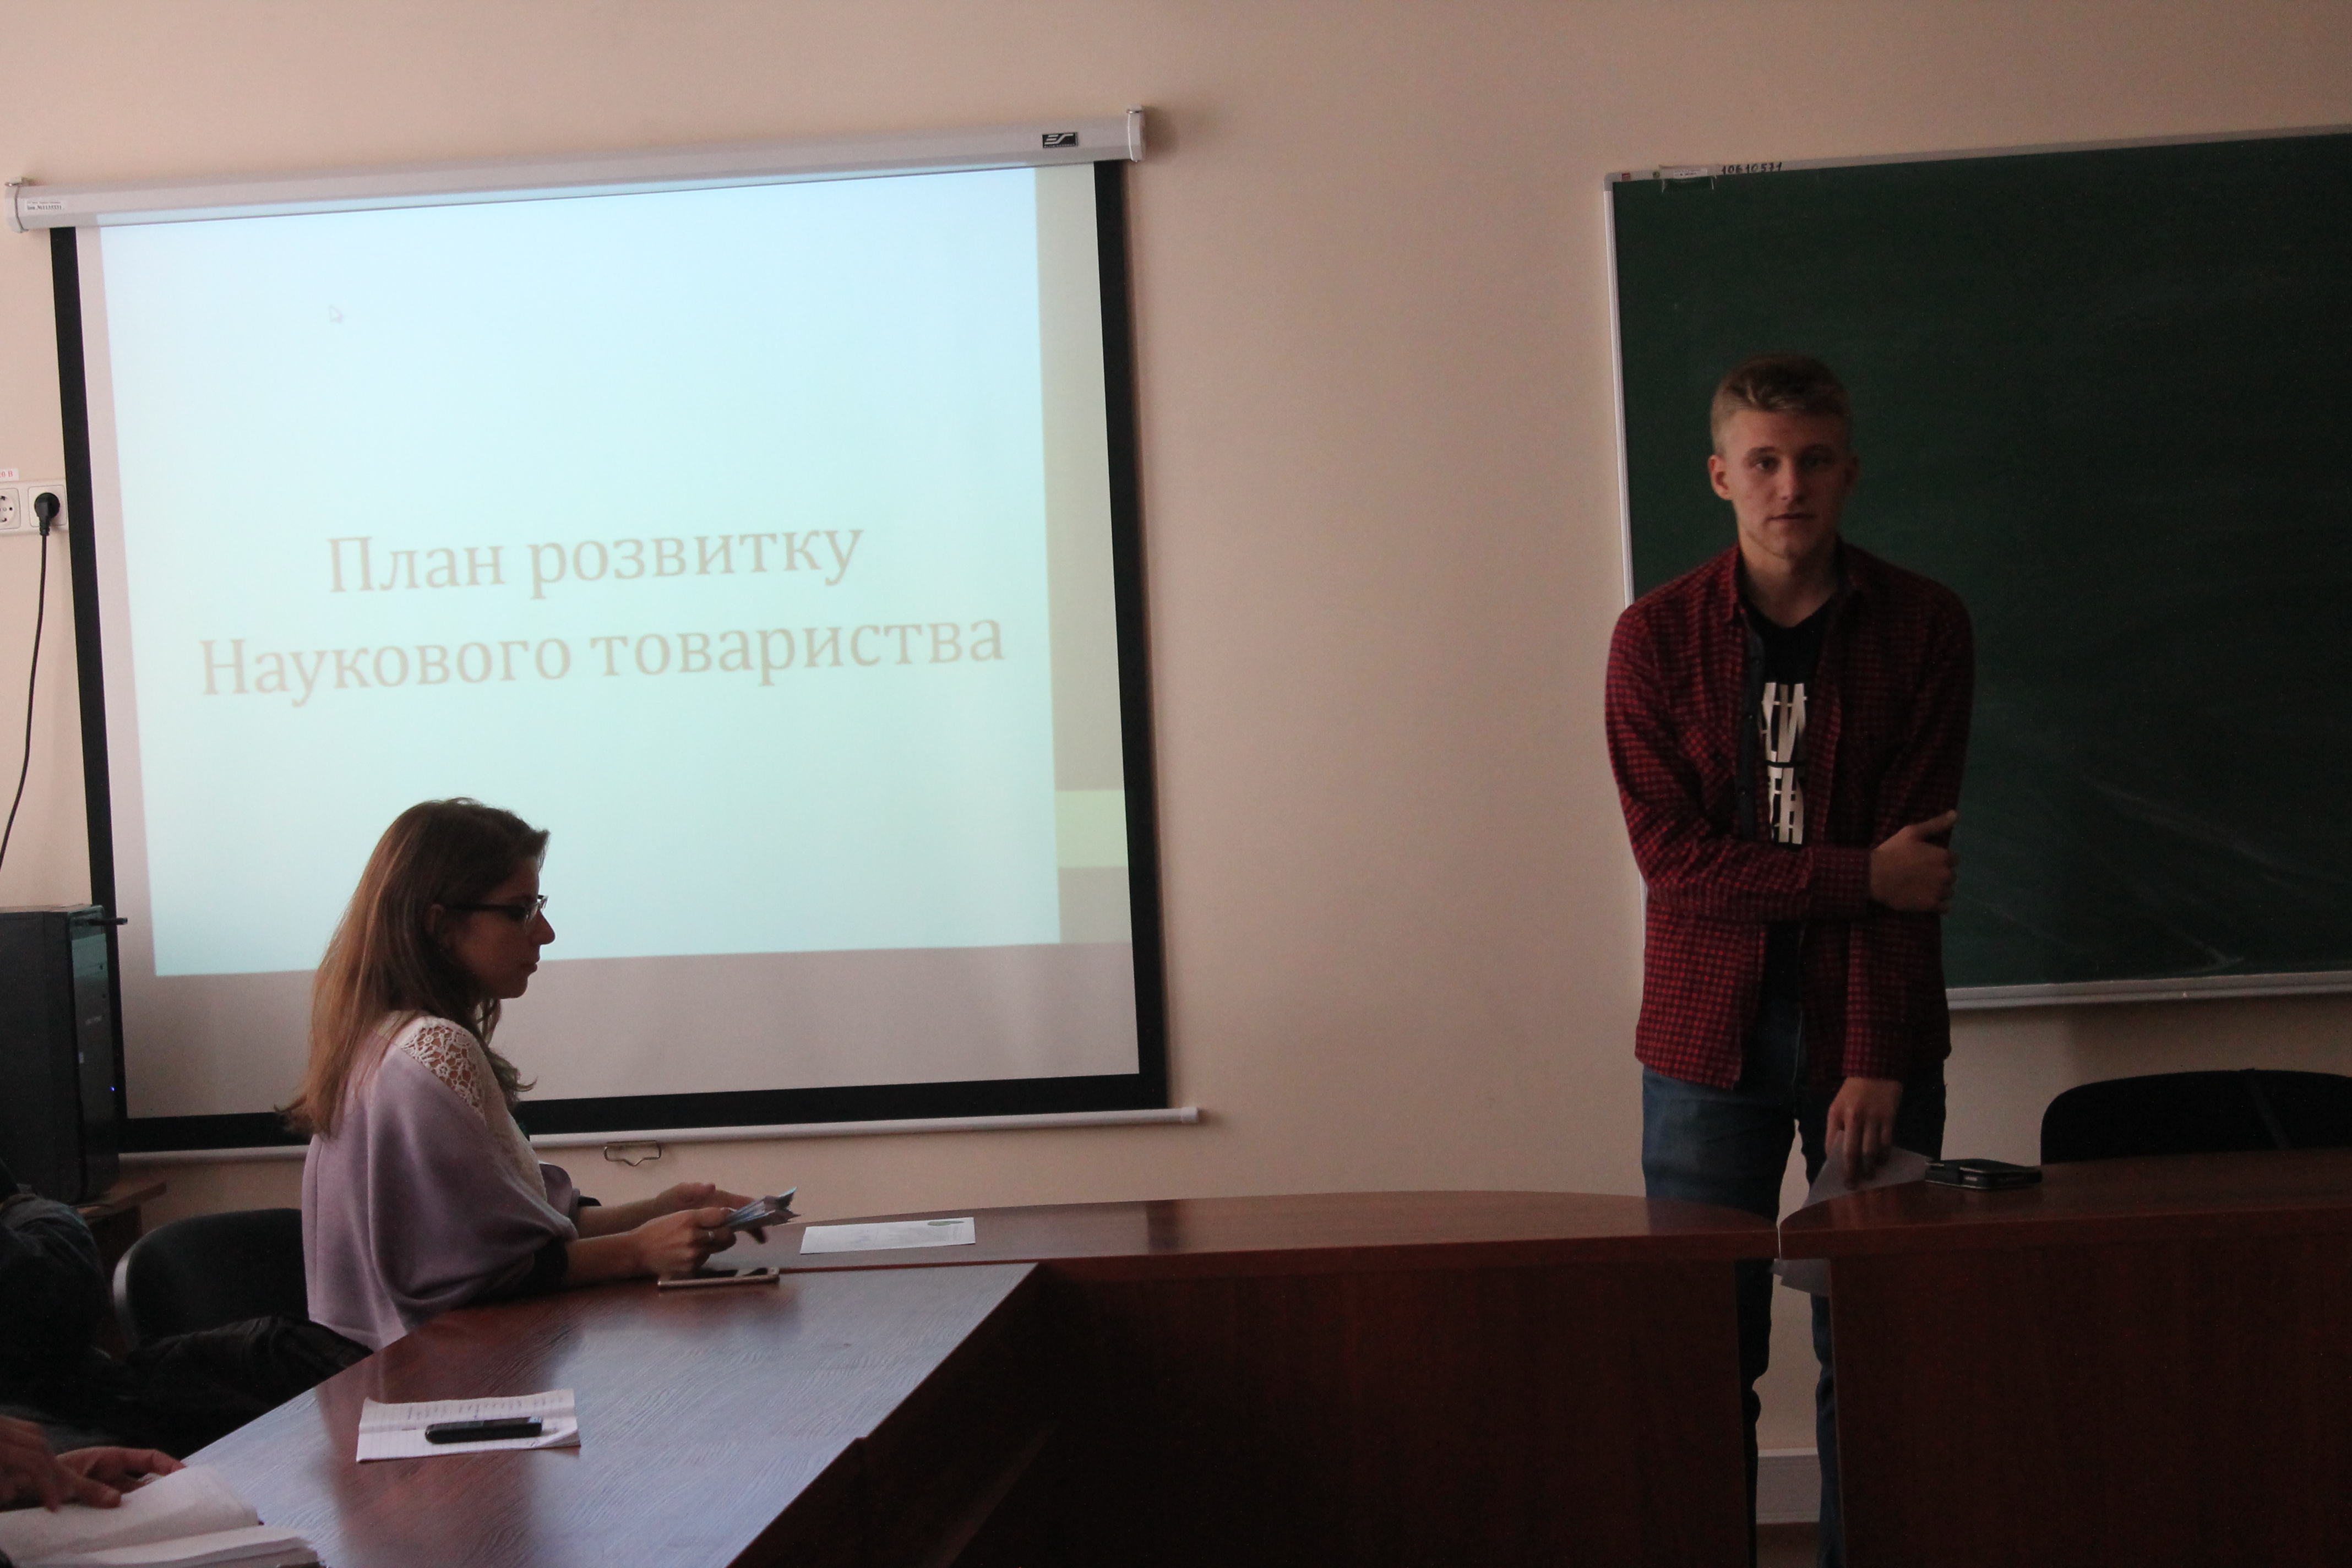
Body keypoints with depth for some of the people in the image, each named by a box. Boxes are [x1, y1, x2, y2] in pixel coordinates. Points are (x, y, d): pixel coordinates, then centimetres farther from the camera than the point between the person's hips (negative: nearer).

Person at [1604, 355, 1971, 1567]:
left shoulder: (1922, 628, 1)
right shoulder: (1657, 636, 3)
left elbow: (1917, 868, -5)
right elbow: (1671, 853, -5)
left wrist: (1876, 1062, -12)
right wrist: (1861, 875, -13)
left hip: (1868, 1028, 0)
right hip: (1710, 1027, 0)